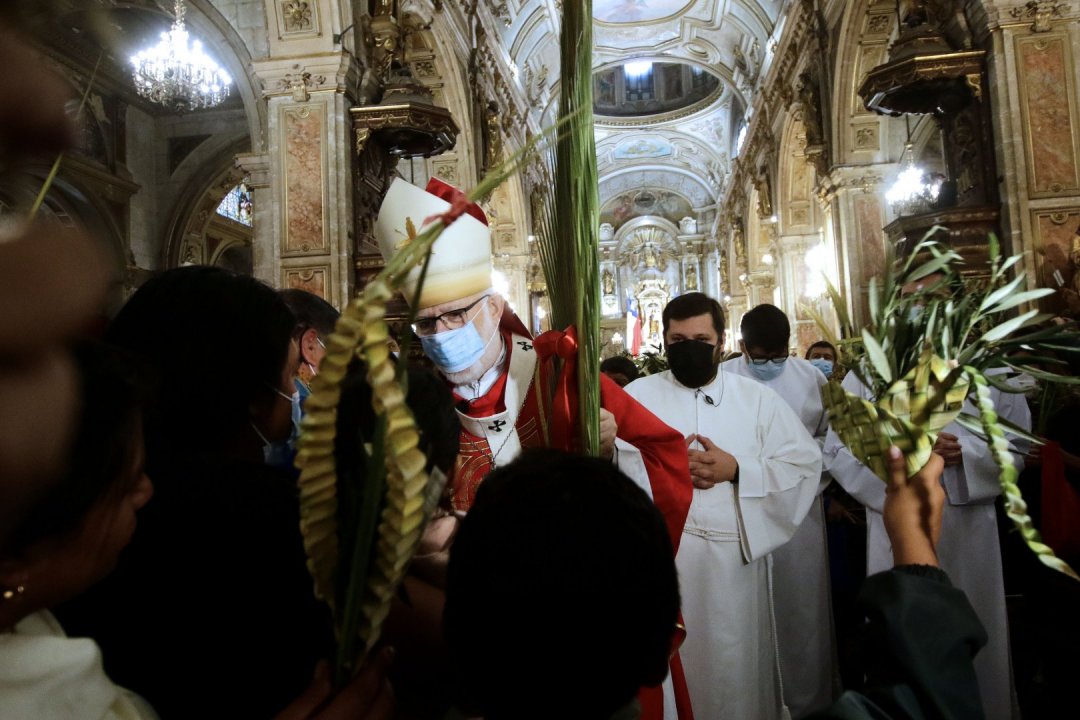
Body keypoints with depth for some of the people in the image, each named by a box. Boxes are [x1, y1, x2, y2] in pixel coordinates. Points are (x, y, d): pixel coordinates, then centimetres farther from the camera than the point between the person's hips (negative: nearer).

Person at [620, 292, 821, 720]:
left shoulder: (758, 399, 5)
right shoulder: (636, 396, 1)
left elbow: (805, 465, -2)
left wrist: (737, 469, -13)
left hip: (735, 554, 1)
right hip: (660, 553, 0)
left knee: (734, 661, 14)